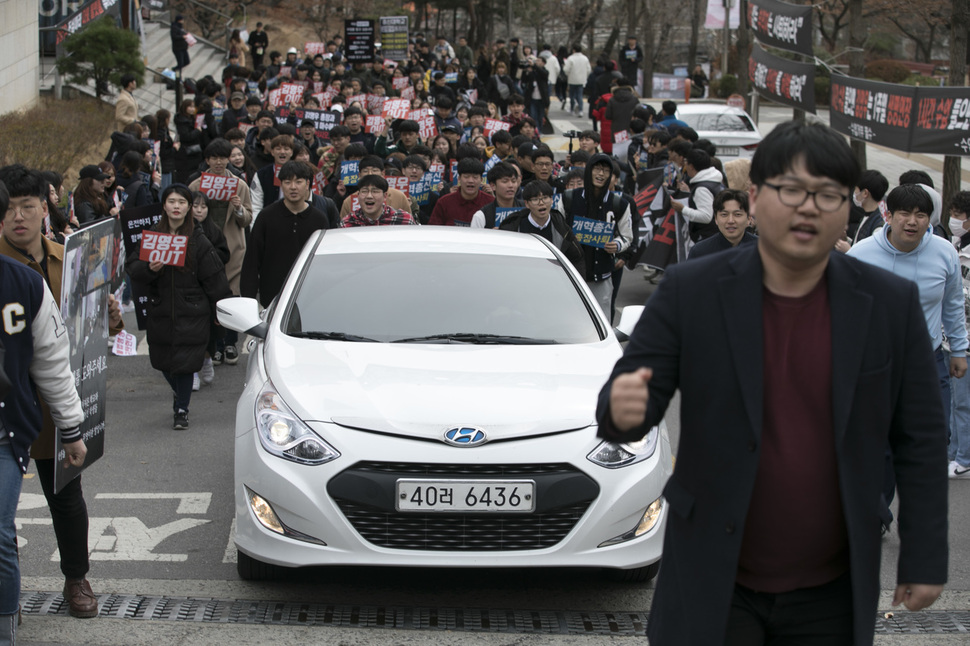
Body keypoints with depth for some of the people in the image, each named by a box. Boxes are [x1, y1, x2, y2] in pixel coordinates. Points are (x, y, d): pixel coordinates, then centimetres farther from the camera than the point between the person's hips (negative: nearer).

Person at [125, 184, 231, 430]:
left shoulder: (198, 241, -2)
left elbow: (214, 280, 0)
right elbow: (131, 266, 1)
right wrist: (149, 268, -19)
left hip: (191, 315, -3)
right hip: (160, 311, 3)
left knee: (184, 363, -5)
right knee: (163, 362, 10)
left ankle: (181, 409, 13)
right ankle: (180, 393, 41)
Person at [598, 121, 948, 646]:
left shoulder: (890, 304, -1)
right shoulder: (690, 291, -5)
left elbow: (920, 440, 3)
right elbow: (633, 403, -4)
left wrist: (924, 559, 1)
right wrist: (622, 409, -29)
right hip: (712, 585, -1)